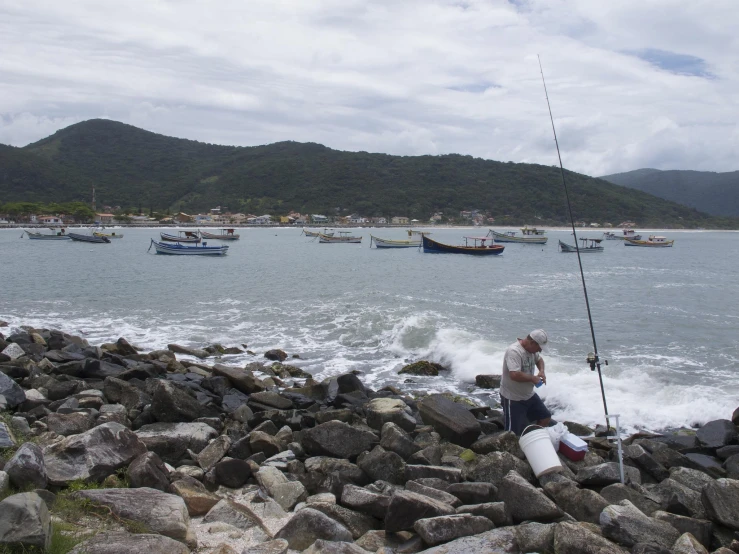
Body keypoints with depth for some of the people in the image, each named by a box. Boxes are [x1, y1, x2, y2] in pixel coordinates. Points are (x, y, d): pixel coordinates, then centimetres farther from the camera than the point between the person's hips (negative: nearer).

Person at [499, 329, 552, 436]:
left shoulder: (532, 348, 1)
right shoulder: (514, 351, -28)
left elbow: (539, 359, 24)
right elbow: (514, 375, -37)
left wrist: (541, 371, 2)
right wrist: (532, 378, -22)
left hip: (529, 395, 9)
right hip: (513, 398, -9)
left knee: (546, 418, 16)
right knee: (516, 433, -6)